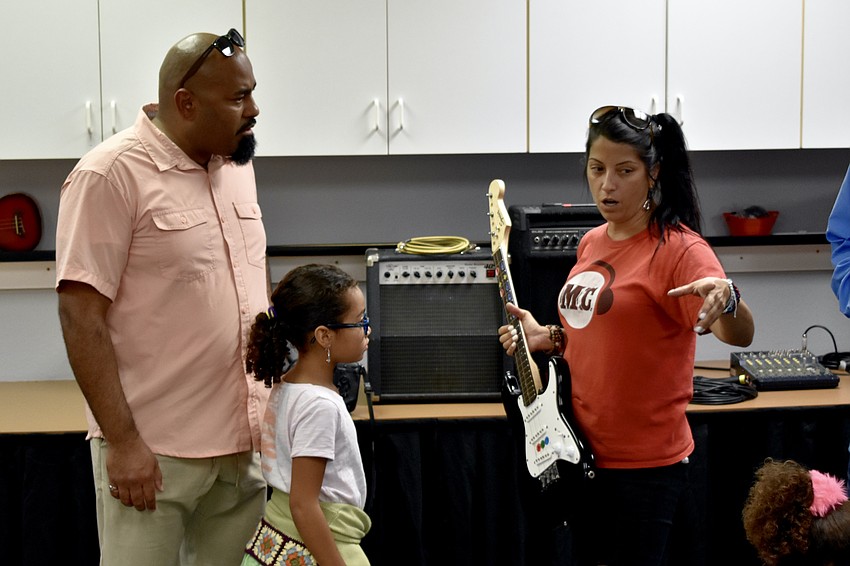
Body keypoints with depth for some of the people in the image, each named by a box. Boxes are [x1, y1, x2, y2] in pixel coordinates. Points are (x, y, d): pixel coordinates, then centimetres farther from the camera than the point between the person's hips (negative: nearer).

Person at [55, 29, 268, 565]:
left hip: (246, 442, 6)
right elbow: (81, 315, -15)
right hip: (151, 450, -6)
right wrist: (122, 441, -18)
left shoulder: (237, 164, 10)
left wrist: (277, 397, 14)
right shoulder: (110, 175, -12)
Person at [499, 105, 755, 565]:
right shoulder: (591, 244, 8)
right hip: (581, 453, 8)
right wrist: (548, 338, 4)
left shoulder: (677, 248, -16)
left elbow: (741, 335, -28)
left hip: (645, 464, -8)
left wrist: (726, 299, -48)